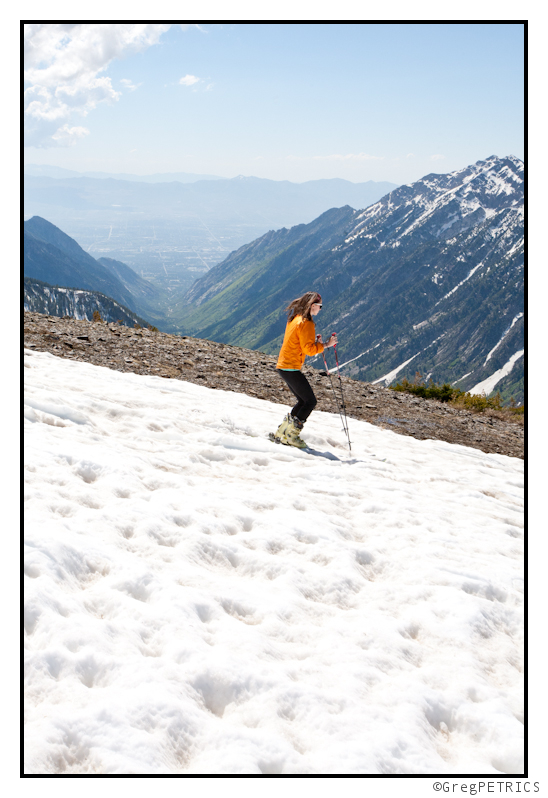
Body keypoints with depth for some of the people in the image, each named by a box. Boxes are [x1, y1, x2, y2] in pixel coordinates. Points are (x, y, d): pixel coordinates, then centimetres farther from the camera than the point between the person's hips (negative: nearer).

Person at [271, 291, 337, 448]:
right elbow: (309, 350, -20)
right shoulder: (306, 323, -16)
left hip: (283, 366, 10)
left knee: (304, 401, 16)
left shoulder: (295, 319, 14)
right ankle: (291, 435, -5)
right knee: (311, 401, -3)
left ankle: (281, 433, 15)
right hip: (291, 368, -10)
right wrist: (326, 344, -13)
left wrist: (314, 341, 11)